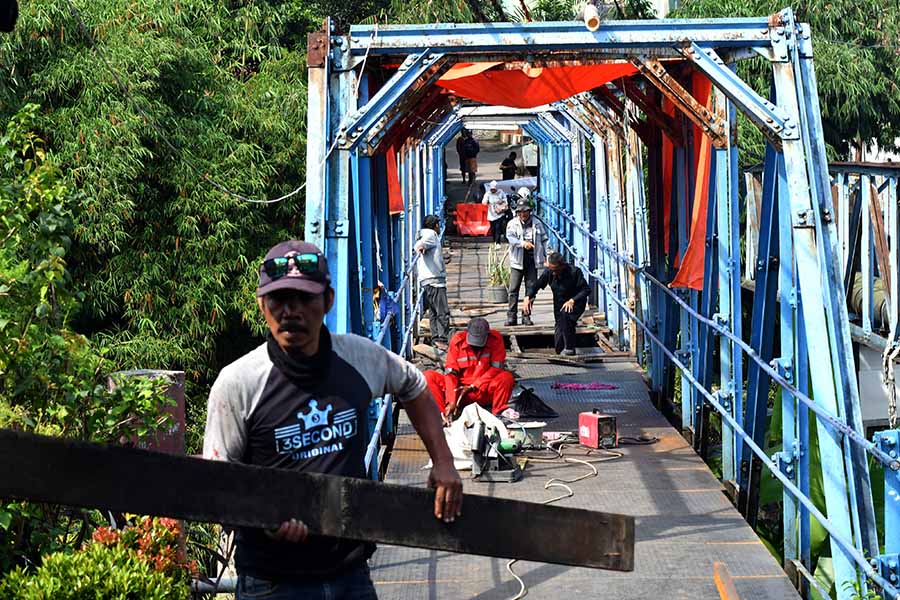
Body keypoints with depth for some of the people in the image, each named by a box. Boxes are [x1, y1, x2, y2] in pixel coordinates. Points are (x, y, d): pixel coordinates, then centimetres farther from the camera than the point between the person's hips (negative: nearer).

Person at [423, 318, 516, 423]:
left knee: (507, 378, -30)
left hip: (484, 391, -1)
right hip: (459, 389, 1)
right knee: (428, 376, -21)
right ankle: (444, 414, -33)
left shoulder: (496, 339, -9)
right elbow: (450, 373, -11)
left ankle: (499, 410, -13)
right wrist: (451, 401, -22)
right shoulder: (457, 340, -8)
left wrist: (472, 387, -17)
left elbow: (496, 369, -11)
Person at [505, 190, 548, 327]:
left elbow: (544, 240, 14)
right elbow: (510, 237, -15)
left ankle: (527, 315, 11)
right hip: (518, 260, -2)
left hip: (532, 260, 2)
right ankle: (511, 316, 1)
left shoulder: (537, 224, 10)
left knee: (531, 288, 3)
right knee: (514, 289, -3)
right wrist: (522, 243, -33)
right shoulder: (512, 224, 2)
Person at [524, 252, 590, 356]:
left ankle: (570, 348, -25)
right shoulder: (548, 272, -14)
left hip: (576, 303, -4)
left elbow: (586, 289, -20)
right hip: (559, 304, 4)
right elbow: (537, 285, -1)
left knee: (565, 314, -40)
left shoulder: (574, 272, -24)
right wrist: (528, 297, -19)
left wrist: (572, 301, -32)